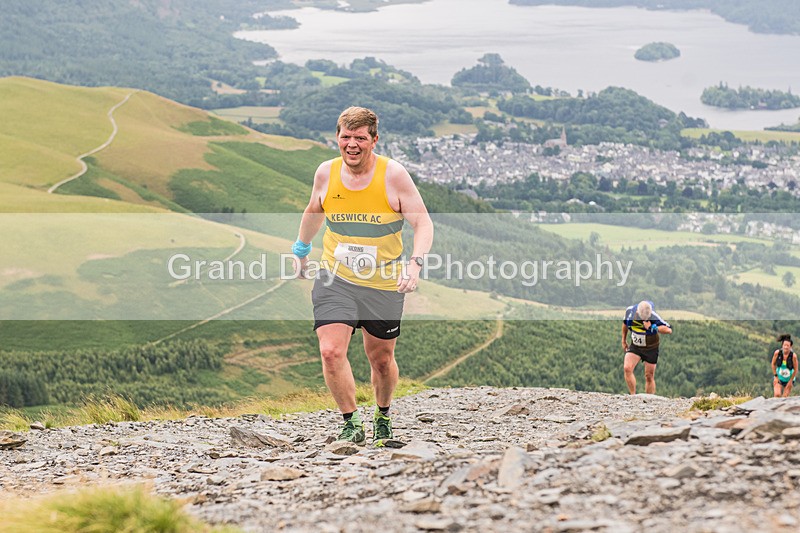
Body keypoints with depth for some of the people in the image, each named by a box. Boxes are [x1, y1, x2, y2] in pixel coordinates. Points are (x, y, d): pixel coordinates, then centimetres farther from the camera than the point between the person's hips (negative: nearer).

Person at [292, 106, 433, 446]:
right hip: (335, 279, 1)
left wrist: (415, 262, -27)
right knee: (331, 352, -18)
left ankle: (383, 419, 39)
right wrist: (301, 250, 30)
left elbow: (422, 222, -11)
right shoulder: (326, 173, -2)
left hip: (383, 283, -1)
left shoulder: (393, 175, -12)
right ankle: (351, 424, -4)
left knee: (381, 360, 12)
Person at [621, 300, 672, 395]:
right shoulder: (630, 311, -15)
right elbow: (625, 324, 8)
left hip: (651, 348, -2)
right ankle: (633, 395, -9)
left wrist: (652, 327, -41)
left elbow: (669, 330, -34)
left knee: (649, 376, 3)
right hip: (635, 346, 3)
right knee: (627, 368, -18)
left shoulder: (654, 317, -26)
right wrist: (624, 341, 14)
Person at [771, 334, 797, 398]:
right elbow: (773, 364, -2)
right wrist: (775, 376, -3)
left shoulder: (793, 356, -25)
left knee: (785, 397, 1)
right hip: (779, 378, 1)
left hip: (789, 379, -1)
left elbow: (795, 369, -12)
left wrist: (791, 381, -7)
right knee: (777, 395, -17)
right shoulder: (777, 353, -20)